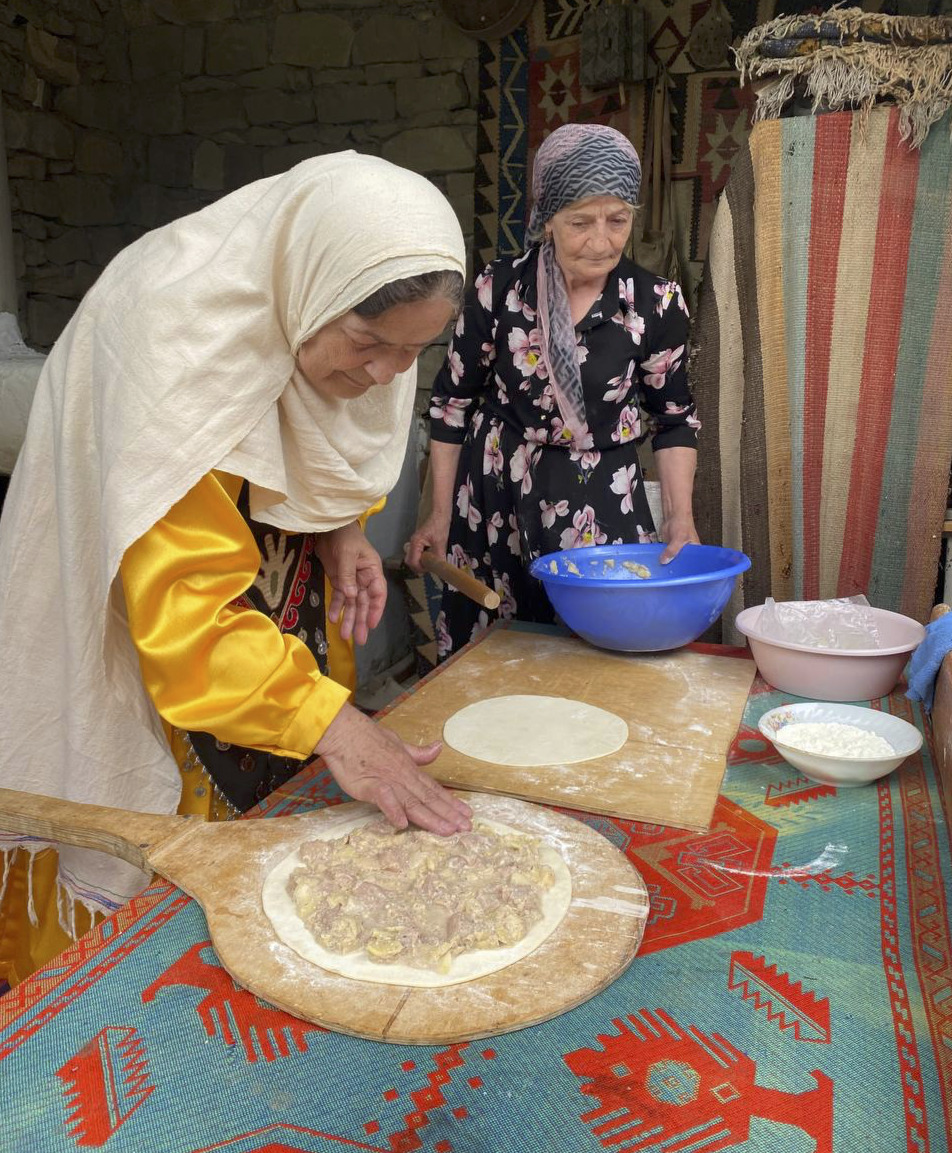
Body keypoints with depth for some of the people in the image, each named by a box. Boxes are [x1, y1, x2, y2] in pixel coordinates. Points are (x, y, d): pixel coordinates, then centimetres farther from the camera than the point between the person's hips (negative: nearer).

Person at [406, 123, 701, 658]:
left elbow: (675, 417, 5)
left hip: (602, 507, 0)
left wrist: (681, 517, -7)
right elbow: (453, 400, 3)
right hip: (494, 499, 0)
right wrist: (441, 514, 4)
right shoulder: (500, 287, -5)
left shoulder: (657, 302, -5)